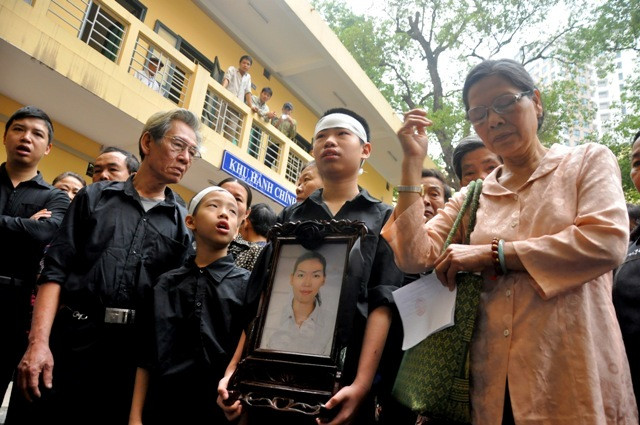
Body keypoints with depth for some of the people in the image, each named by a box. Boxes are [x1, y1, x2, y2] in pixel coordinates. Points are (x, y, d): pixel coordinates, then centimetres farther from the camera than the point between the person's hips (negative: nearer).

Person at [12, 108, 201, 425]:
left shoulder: (183, 223, 8)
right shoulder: (95, 197, 7)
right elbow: (55, 272, 1)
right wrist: (38, 342, -10)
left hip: (135, 349, 1)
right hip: (73, 338, -1)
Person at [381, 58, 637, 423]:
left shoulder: (588, 160, 5)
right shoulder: (471, 198, 11)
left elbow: (606, 242, -13)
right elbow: (414, 257, -1)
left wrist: (490, 253, -10)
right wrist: (412, 163, -1)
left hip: (576, 372, -3)